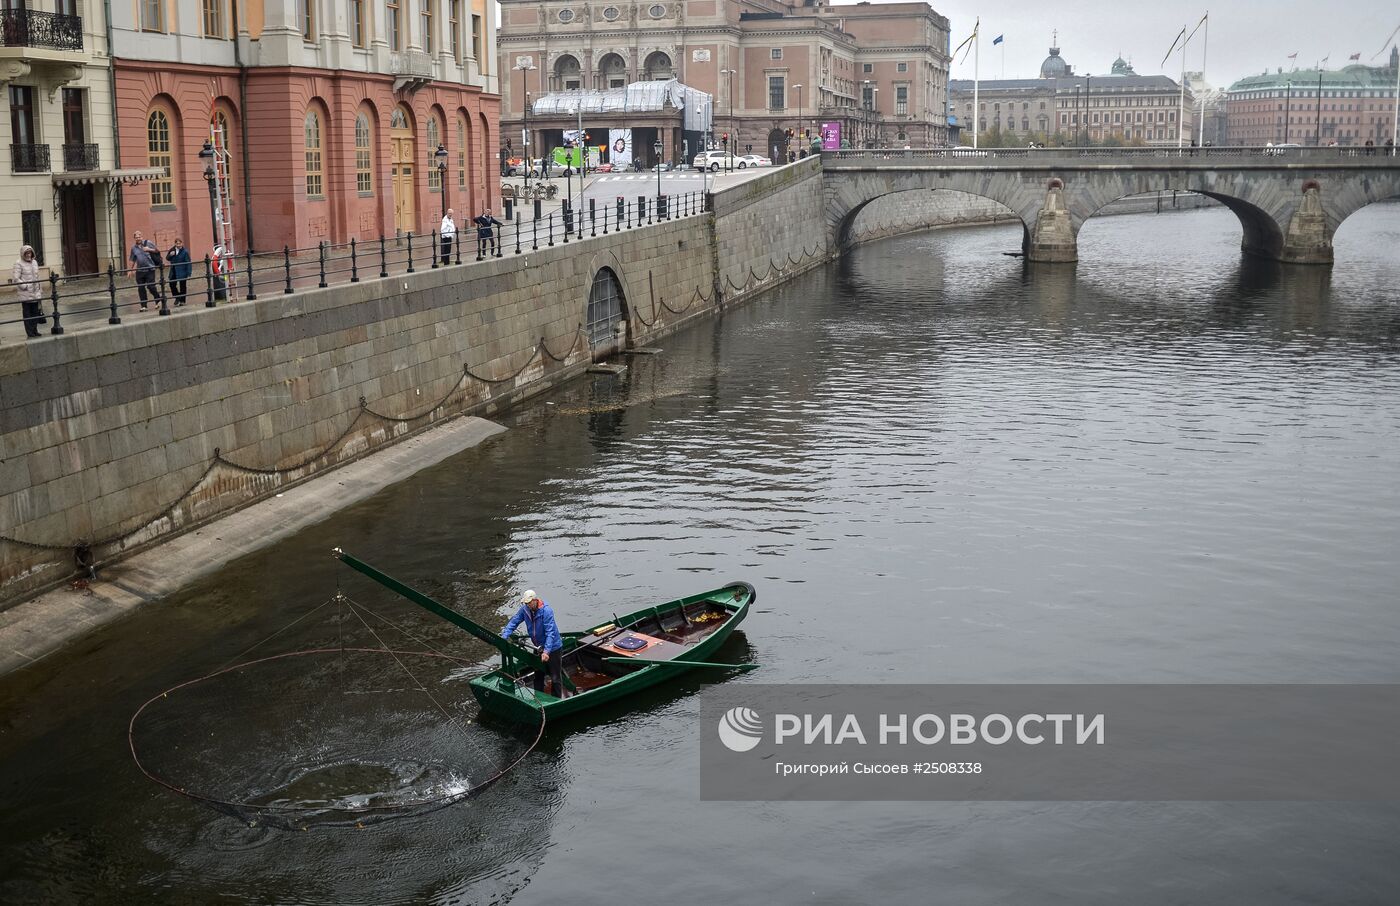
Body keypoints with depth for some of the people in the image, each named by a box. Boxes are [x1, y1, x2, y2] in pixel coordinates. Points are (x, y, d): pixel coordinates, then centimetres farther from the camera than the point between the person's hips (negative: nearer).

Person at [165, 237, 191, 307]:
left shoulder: (185, 251, -10)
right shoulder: (172, 250, 5)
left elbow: (188, 263, -10)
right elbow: (167, 258, 14)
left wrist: (188, 274, -15)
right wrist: (170, 255, -10)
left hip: (182, 272, -5)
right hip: (173, 272, 5)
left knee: (182, 286, 4)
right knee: (172, 285, 2)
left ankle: (182, 300, 15)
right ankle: (177, 298, 19)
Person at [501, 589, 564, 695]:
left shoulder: (546, 611, -27)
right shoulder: (525, 609, -8)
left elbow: (550, 633, -30)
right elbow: (513, 622, -4)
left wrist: (546, 651, -35)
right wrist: (504, 637, -18)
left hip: (552, 647, -7)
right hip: (539, 647, 7)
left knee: (555, 678, -1)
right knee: (538, 675, 19)